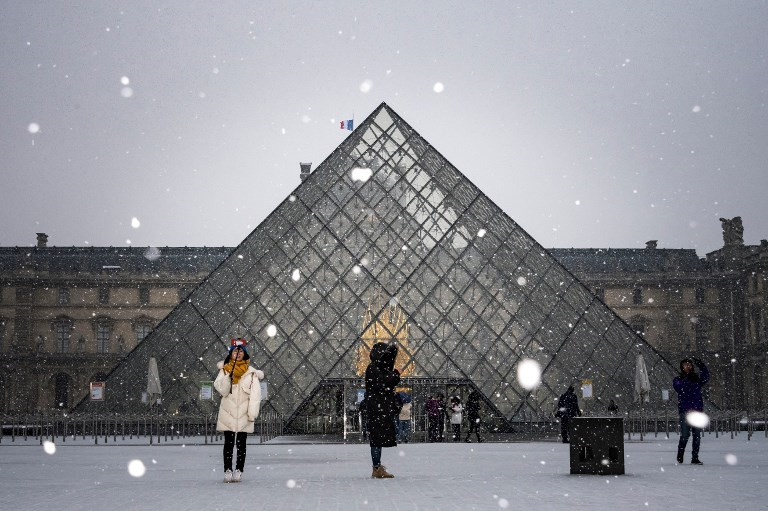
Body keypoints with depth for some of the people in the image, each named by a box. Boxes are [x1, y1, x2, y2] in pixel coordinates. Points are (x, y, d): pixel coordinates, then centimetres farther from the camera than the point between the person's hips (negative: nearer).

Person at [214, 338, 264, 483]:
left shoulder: (251, 372, 1)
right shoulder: (225, 369, 4)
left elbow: (255, 394, -3)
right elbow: (222, 390, -5)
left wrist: (252, 413, -11)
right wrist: (228, 375, -18)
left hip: (243, 414, 0)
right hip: (228, 412, 0)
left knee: (241, 444, 4)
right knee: (228, 443, 2)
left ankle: (239, 470, 9)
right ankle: (227, 470, 6)